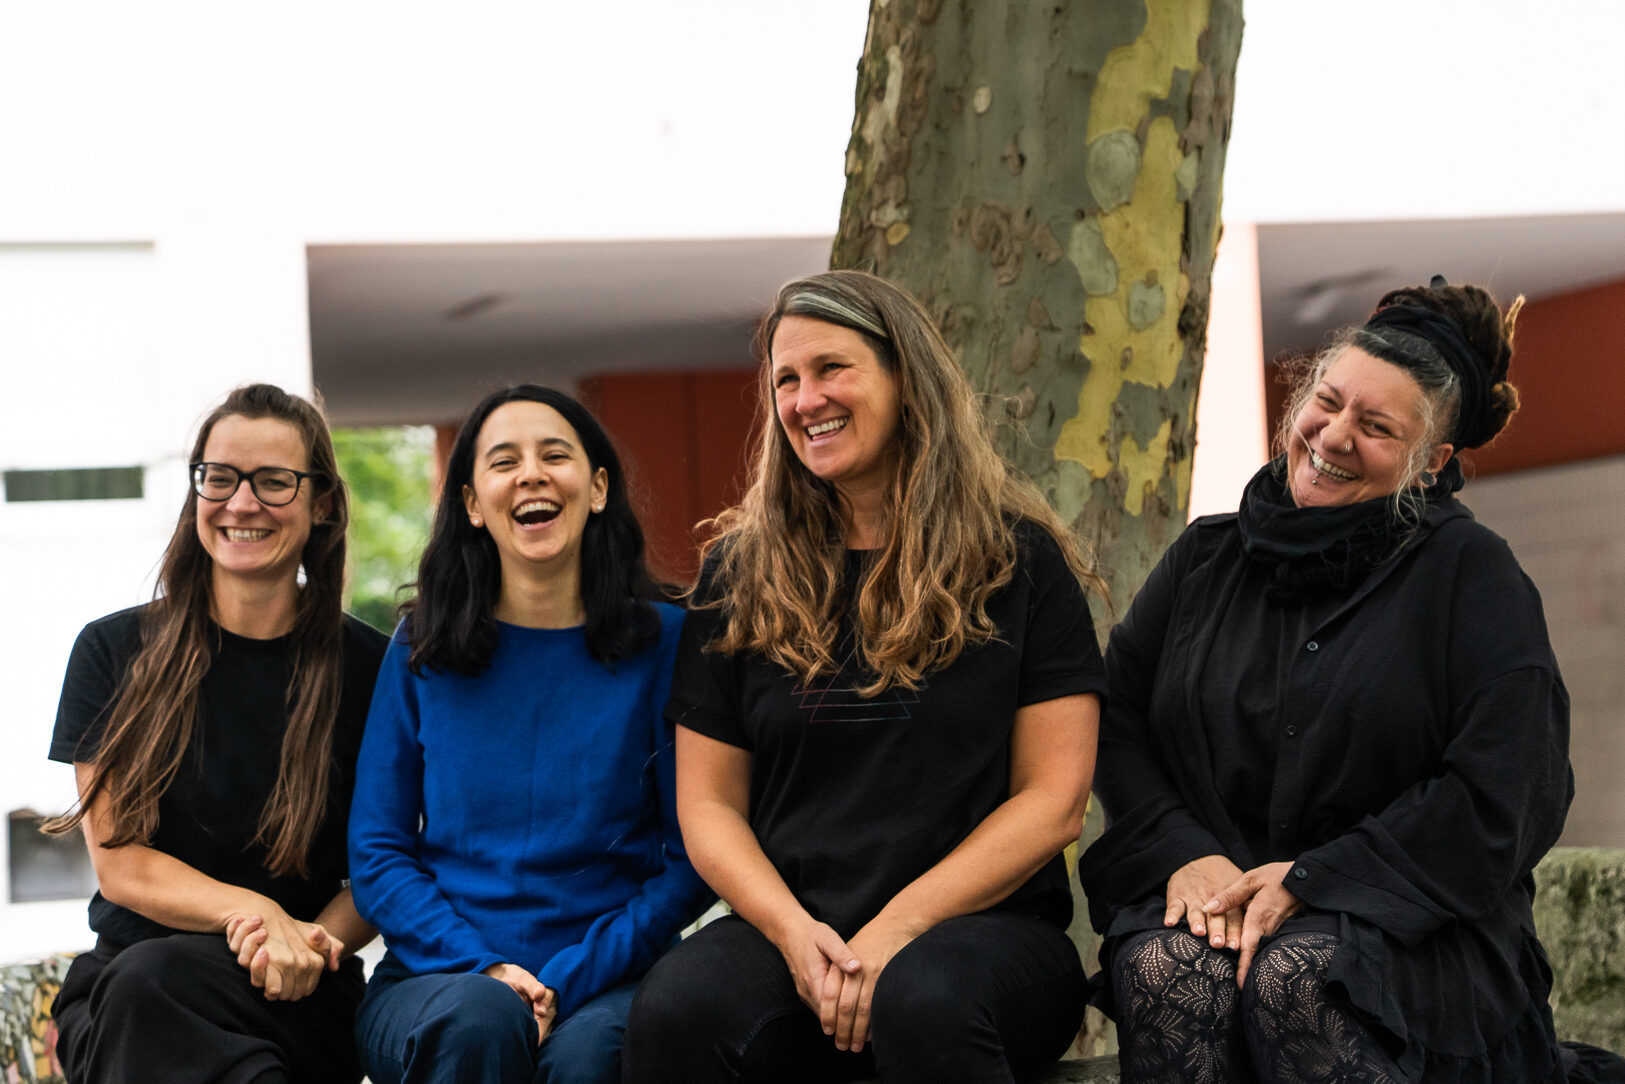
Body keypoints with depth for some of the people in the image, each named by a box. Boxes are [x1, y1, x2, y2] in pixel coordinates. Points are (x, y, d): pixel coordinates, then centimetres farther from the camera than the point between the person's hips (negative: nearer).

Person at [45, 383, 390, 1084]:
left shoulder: (369, 669, 5)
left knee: (153, 978, -34)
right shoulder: (113, 653, 6)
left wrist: (315, 939, -16)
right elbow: (118, 860, -1)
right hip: (119, 991, 1)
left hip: (299, 1001, -1)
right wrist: (248, 911, -20)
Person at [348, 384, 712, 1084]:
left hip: (608, 976, -1)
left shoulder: (663, 640, 3)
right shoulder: (423, 650, 7)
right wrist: (482, 969, -12)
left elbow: (690, 859, 1)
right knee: (475, 1022, -33)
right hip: (439, 979, 1)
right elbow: (375, 851, 5)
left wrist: (570, 979, -12)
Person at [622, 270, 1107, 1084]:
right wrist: (792, 930, -10)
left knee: (926, 1001, -37)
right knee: (674, 1009, -32)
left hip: (982, 924, -1)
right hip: (786, 925, 1)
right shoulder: (741, 573, 12)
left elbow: (1054, 799, -1)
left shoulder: (1018, 559, 5)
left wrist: (897, 928, -12)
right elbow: (709, 803, 9)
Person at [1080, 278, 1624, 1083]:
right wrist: (1182, 852, -9)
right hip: (1216, 893, 3)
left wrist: (1311, 879, -12)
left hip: (1408, 924, -3)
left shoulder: (1470, 574, 1)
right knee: (1160, 967, -32)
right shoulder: (1205, 559, 15)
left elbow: (1503, 799, -7)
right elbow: (1116, 724, 11)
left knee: (1296, 974, -36)